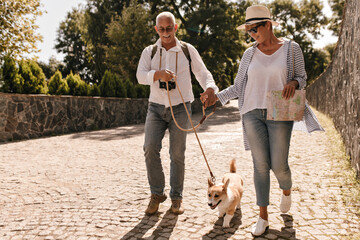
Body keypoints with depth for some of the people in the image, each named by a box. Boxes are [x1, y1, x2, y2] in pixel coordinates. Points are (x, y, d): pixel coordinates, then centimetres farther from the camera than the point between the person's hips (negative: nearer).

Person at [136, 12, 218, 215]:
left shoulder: (188, 50, 4)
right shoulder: (149, 52, 7)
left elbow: (203, 73, -1)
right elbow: (140, 76, -6)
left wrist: (210, 88, -23)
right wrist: (158, 74, -27)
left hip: (180, 108, -1)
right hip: (156, 107, 1)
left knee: (177, 154, -1)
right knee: (150, 148, -12)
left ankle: (177, 197, 14)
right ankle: (157, 194, 4)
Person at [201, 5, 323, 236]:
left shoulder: (291, 48, 0)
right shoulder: (250, 53, 6)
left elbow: (302, 77, 9)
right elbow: (239, 87, 9)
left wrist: (293, 82, -15)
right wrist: (216, 97, -4)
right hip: (253, 114, 2)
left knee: (279, 165, -1)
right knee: (260, 165, 2)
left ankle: (287, 191, 38)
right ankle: (263, 217, 14)